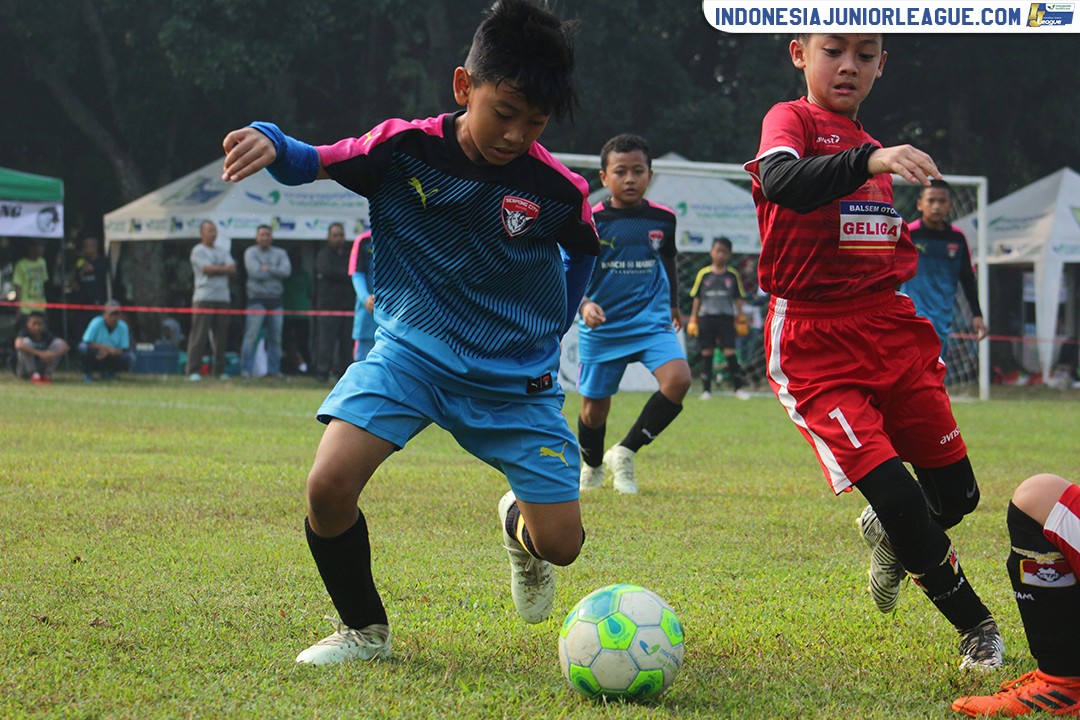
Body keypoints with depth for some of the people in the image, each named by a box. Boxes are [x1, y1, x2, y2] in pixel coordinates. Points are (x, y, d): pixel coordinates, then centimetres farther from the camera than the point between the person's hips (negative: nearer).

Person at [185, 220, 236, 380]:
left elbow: (233, 269, 6)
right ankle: (193, 370, -9)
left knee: (221, 335, 3)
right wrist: (224, 268, 0)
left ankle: (219, 370, 8)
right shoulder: (198, 251, 2)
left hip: (223, 297, 6)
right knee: (199, 335, -9)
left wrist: (216, 269, -7)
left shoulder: (223, 251, 20)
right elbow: (207, 269, -11)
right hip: (204, 298, -6)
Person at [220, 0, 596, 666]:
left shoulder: (557, 190, -11)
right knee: (329, 488, -23)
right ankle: (364, 630, 3)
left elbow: (583, 249, 10)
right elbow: (313, 162, -13)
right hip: (411, 353, 0)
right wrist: (268, 141, -34)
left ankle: (518, 525, 36)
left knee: (561, 545, -4)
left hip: (514, 378, 1)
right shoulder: (406, 149, -14)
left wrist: (553, 327, 9)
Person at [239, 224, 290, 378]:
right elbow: (255, 273, -12)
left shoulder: (280, 253, 12)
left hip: (275, 299, 4)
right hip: (257, 298, -4)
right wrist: (276, 272, -3)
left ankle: (274, 369, 12)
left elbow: (286, 271, -5)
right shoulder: (251, 253, 3)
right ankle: (246, 369, -5)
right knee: (251, 336, -8)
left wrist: (267, 269, -10)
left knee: (275, 337, 5)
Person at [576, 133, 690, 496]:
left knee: (678, 378, -24)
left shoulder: (662, 219, 0)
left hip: (652, 321, 1)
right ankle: (591, 467, 39)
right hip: (602, 327, -1)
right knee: (594, 407, 8)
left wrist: (673, 305, 31)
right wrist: (584, 304, -28)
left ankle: (625, 453, -9)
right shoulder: (591, 221, -9)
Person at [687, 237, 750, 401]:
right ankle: (706, 389, 9)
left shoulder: (733, 275, 4)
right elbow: (697, 297, 9)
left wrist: (741, 318, 6)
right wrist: (693, 318, 5)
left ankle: (738, 387, -3)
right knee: (707, 353, 4)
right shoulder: (703, 274, 4)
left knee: (730, 352, -8)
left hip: (726, 318, -1)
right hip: (706, 317, 1)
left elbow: (738, 298, 10)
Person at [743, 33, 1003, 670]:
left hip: (889, 329, 7)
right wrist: (870, 162, -42)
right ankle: (978, 627, 1)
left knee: (957, 494, 5)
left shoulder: (873, 150, 19)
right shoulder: (792, 119, -4)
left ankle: (889, 536, 39)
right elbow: (779, 181, -30)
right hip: (815, 344, -7)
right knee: (891, 492, -17)